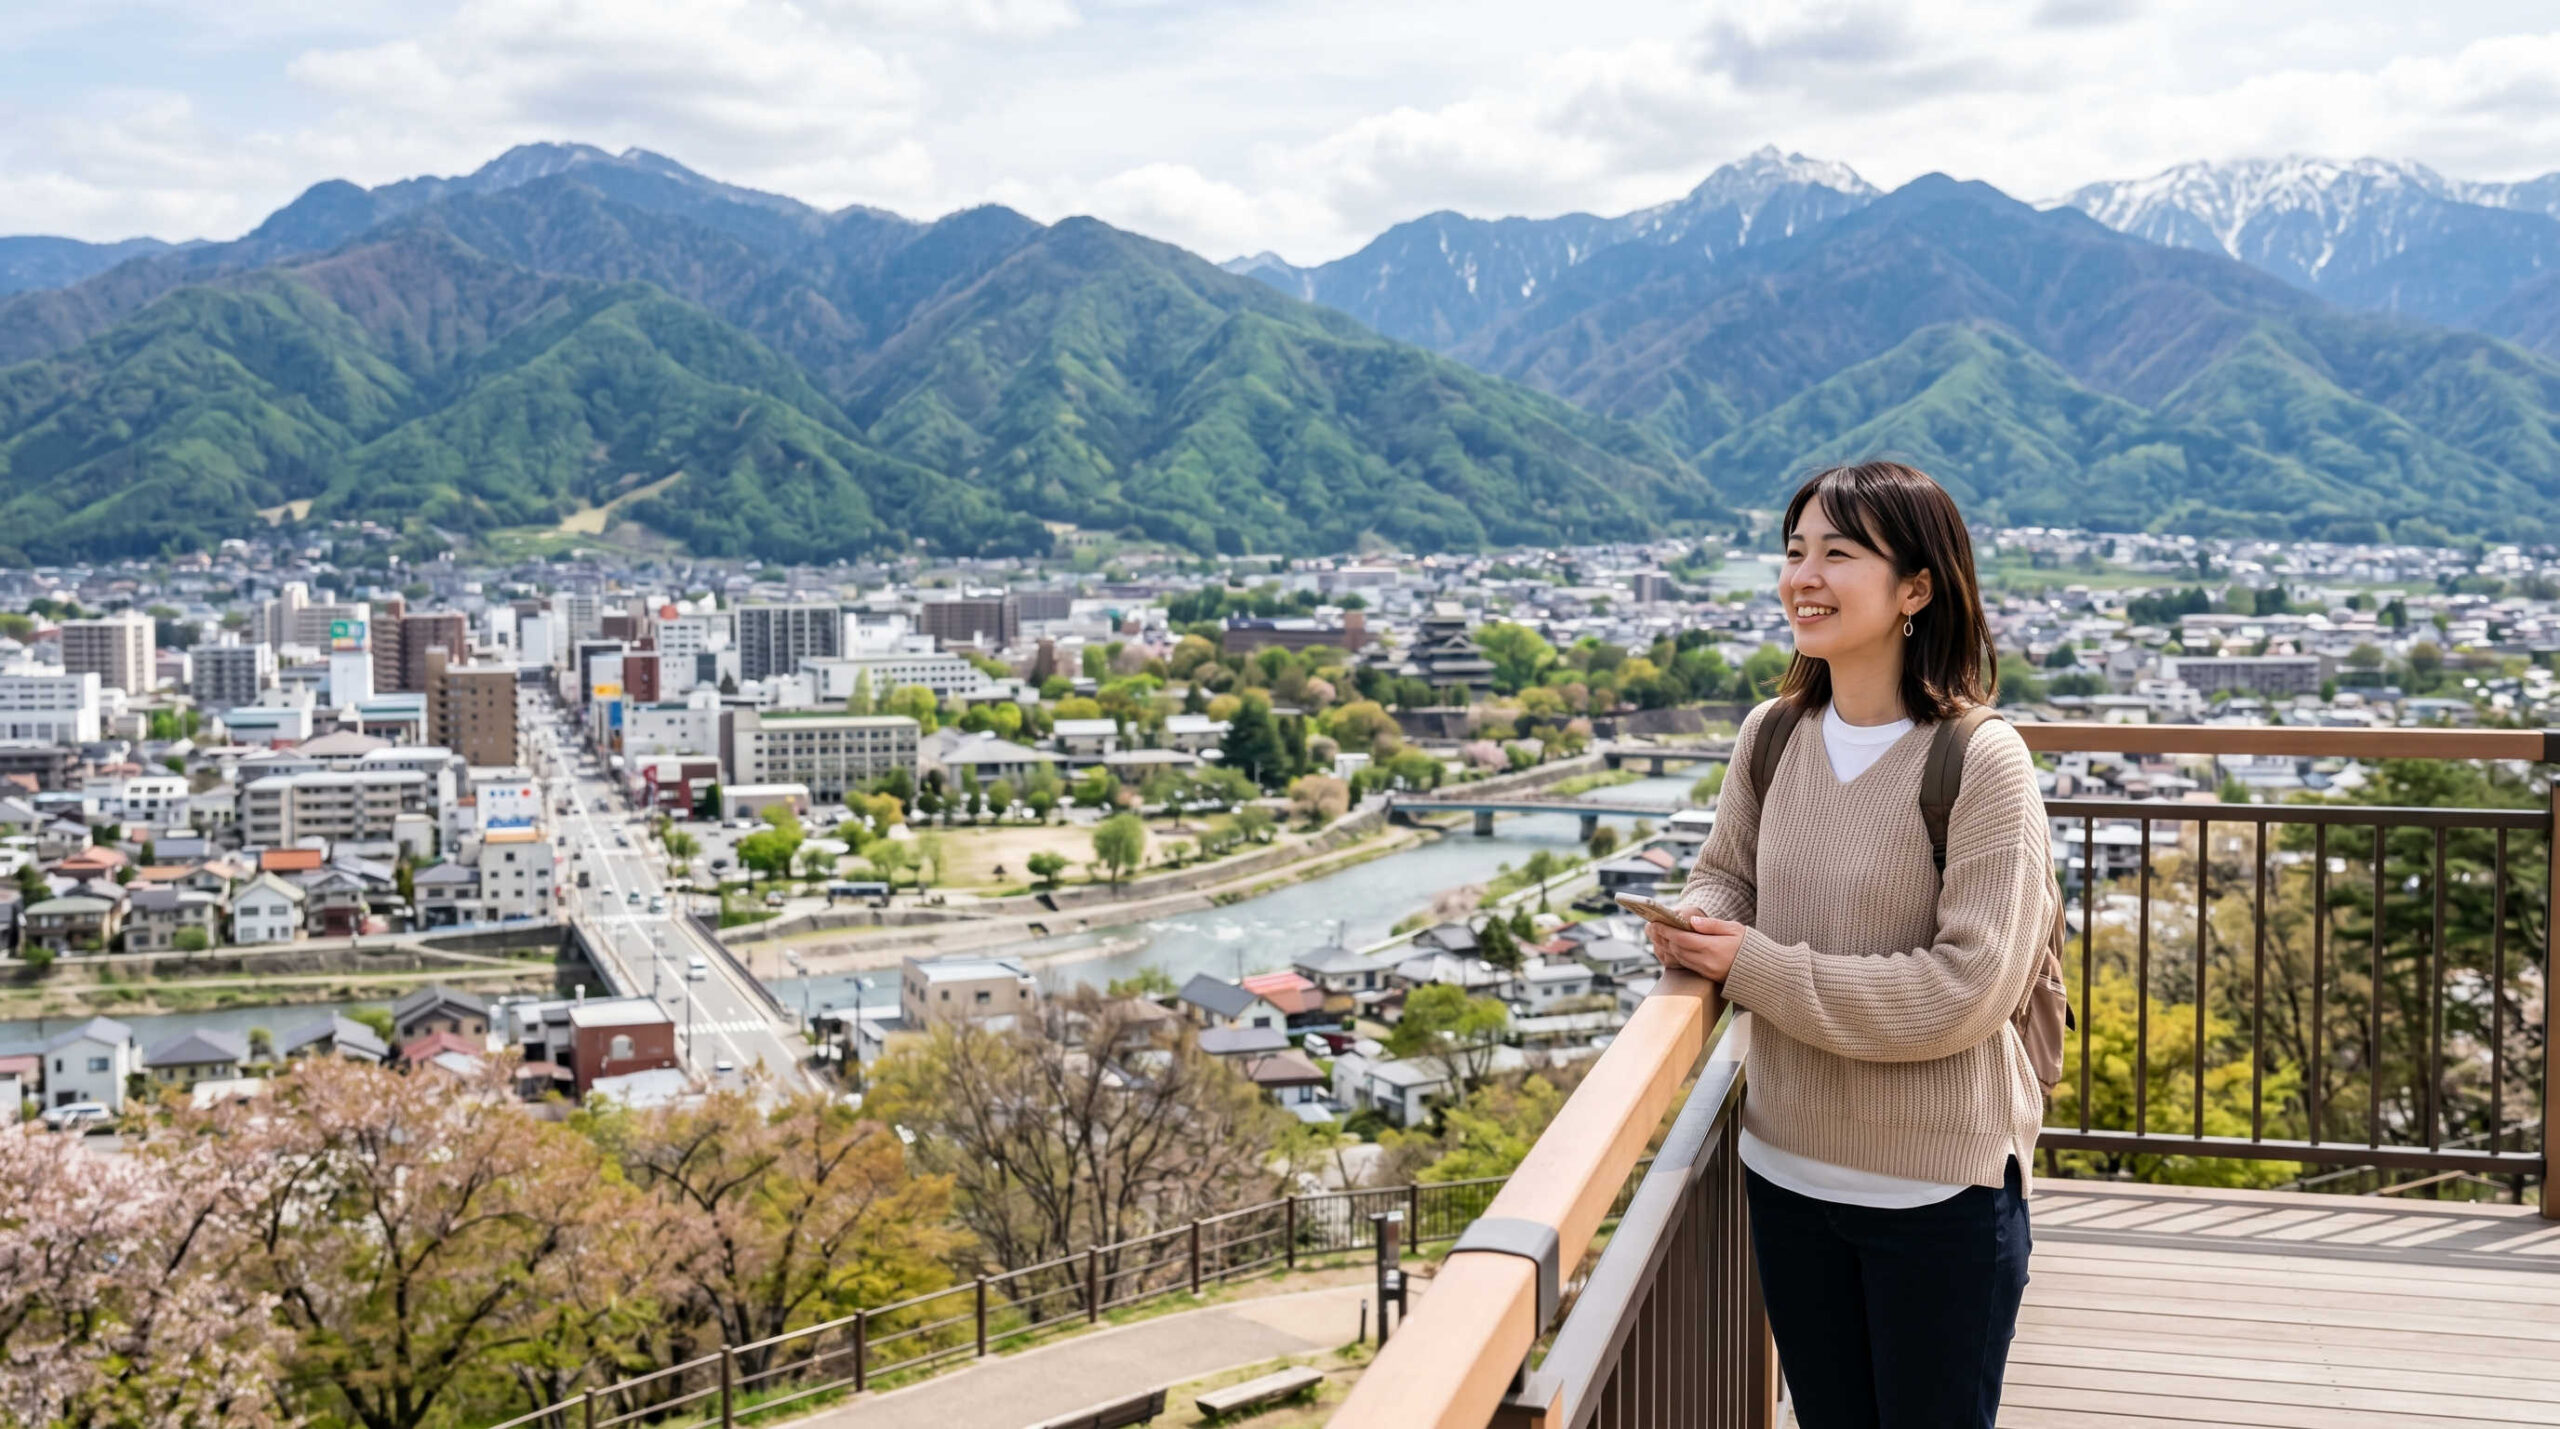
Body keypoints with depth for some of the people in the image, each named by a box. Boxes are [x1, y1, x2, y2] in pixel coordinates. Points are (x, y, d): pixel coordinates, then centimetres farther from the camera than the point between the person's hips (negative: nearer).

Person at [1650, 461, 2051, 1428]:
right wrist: (1697, 924, -10)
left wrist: (1754, 968, -21)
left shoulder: (1980, 761, -19)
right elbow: (1727, 871, 14)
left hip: (1938, 1192, -5)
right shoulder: (1772, 735, -1)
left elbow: (1966, 990, -23)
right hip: (1788, 1167, 5)